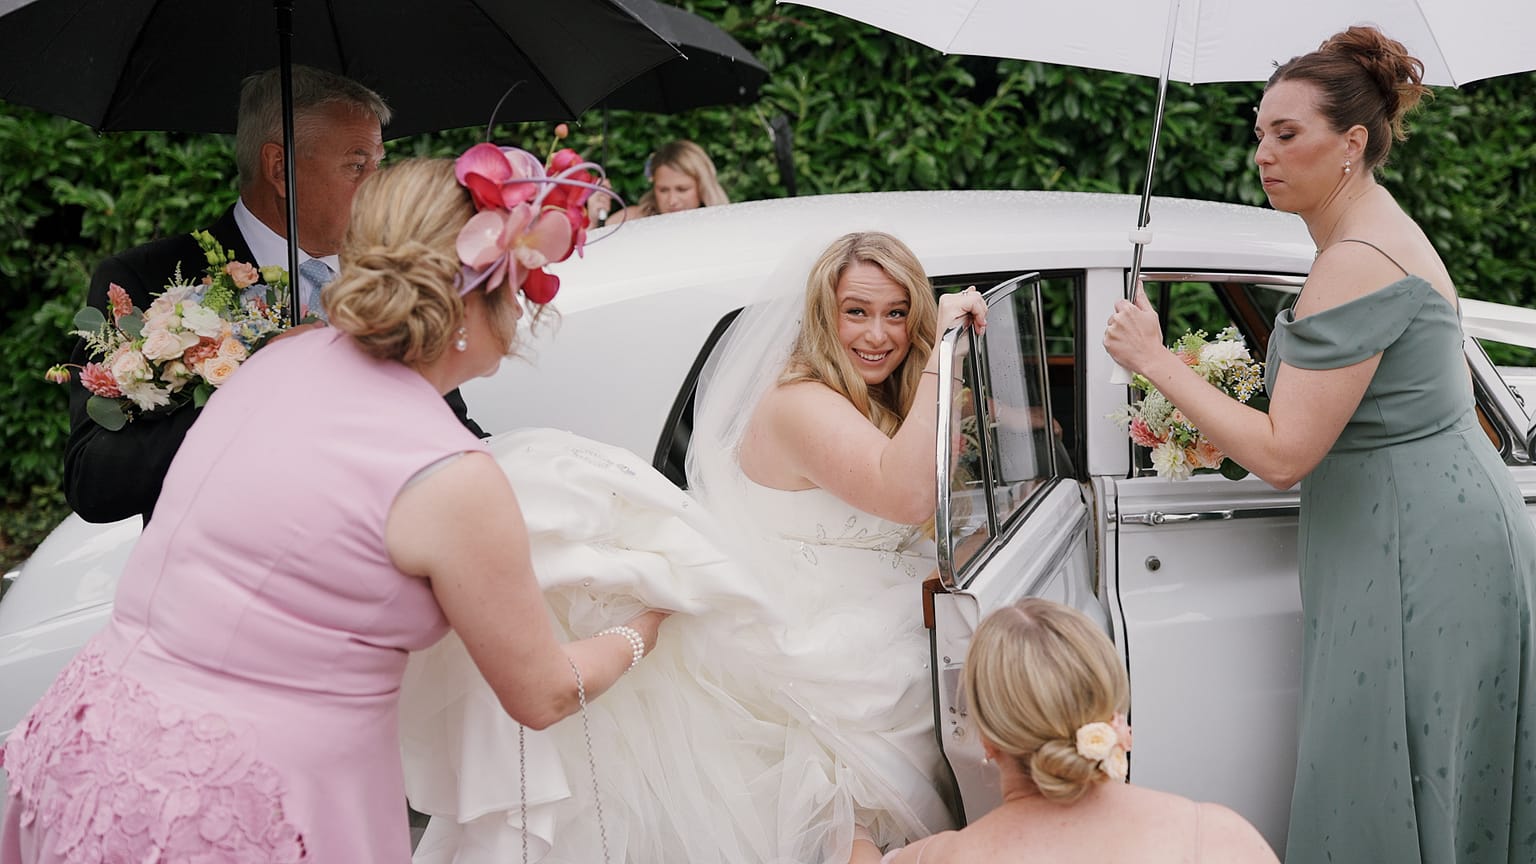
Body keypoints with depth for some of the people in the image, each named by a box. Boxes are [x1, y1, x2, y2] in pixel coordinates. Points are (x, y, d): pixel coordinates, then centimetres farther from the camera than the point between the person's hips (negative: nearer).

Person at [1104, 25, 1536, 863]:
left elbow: (1282, 455, -23)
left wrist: (1153, 359, -16)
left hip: (1418, 553, -11)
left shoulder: (1354, 265, -22)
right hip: (1453, 522, 11)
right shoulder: (1383, 228, 11)